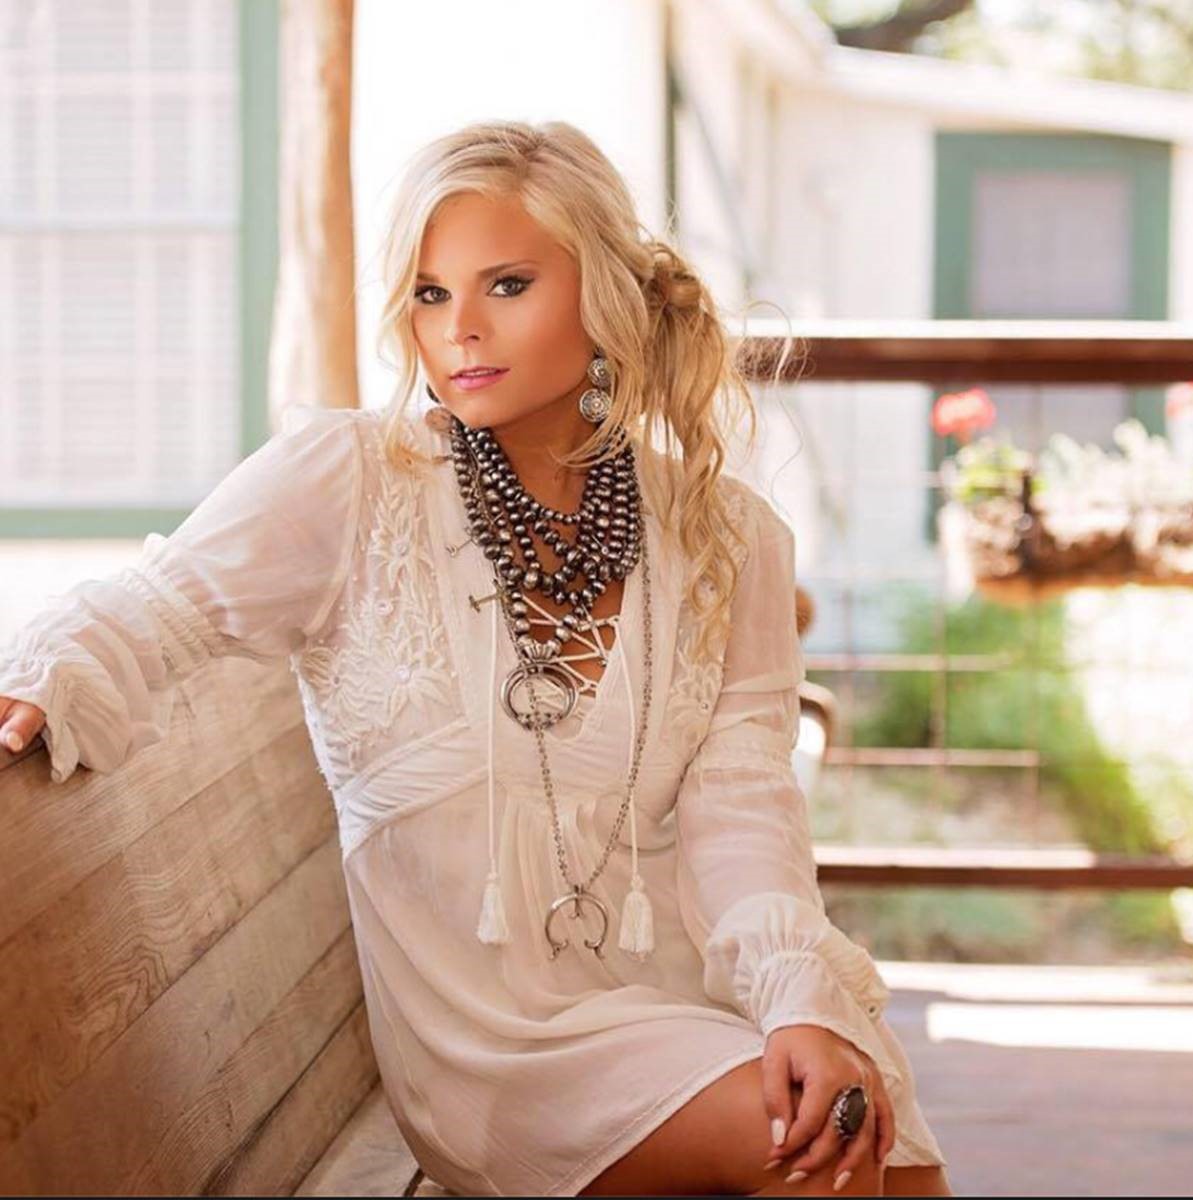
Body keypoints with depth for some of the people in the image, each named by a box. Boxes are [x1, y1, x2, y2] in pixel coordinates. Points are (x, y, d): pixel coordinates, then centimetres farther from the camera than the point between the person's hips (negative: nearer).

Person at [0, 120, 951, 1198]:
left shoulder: (726, 535, 6)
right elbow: (147, 615, -12)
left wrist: (805, 1002, -17)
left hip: (691, 990, 3)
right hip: (482, 1021, -3)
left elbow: (740, 803, -1)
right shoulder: (347, 480, -2)